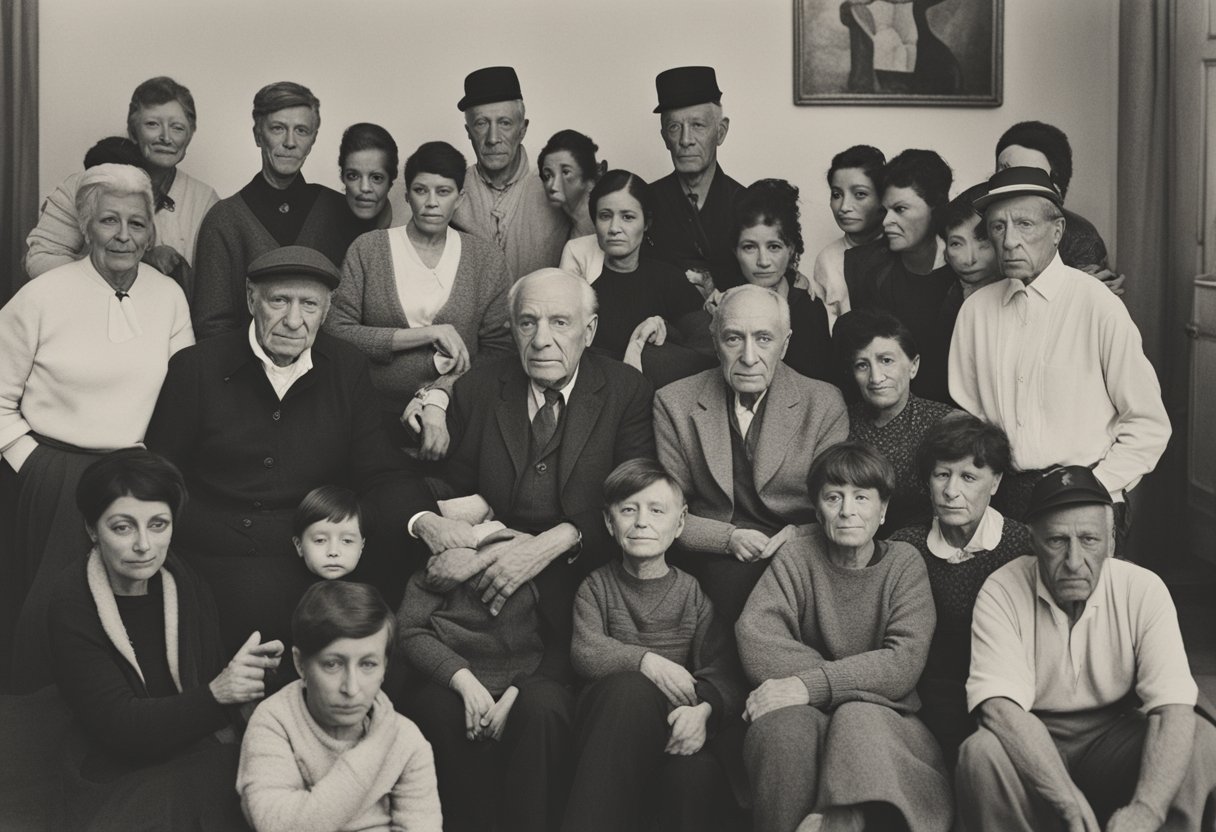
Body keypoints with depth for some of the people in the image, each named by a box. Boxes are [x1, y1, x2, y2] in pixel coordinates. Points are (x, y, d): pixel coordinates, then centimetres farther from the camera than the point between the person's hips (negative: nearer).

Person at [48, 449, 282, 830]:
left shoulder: (185, 583, 1)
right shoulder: (72, 608, -11)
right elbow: (120, 726, -16)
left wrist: (252, 666, -19)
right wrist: (214, 695, -30)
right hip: (121, 779, -3)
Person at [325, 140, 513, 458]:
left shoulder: (486, 258, 7)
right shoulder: (368, 249, 6)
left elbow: (498, 354, 3)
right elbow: (336, 334, -3)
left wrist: (439, 398, -12)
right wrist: (429, 334, -8)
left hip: (454, 422, 0)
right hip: (376, 421, 0)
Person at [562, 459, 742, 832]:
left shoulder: (693, 593, 13)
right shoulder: (596, 587, 15)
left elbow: (722, 672, 0)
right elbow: (585, 652, -4)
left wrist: (703, 709, -24)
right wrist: (646, 661, -21)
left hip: (673, 725, -1)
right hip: (608, 716, 1)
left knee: (697, 771, -38)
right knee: (630, 686, -36)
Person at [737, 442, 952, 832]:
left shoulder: (904, 562, 5)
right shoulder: (797, 557, 5)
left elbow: (904, 664, -10)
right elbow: (754, 643, -12)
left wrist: (809, 685, -21)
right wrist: (858, 679, -18)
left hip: (885, 718, -1)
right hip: (811, 713, 1)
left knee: (859, 719, -34)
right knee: (784, 725, -33)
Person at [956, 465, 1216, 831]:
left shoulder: (1144, 590, -11)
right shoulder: (1002, 592, -15)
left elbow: (1173, 709, -21)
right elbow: (1000, 707, -25)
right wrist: (1071, 802, -38)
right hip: (1030, 745, -1)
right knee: (982, 752, -33)